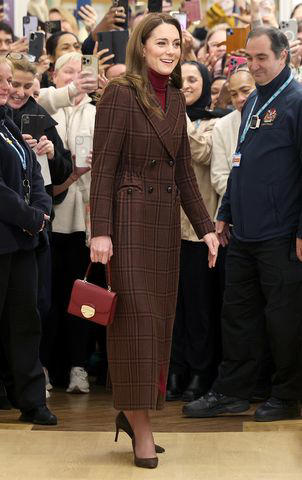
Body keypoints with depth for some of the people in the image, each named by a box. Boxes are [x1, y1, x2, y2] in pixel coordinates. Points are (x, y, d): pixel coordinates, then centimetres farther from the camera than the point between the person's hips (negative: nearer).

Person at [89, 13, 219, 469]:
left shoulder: (175, 99, 12)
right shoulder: (120, 94, -9)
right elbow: (103, 167, -12)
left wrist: (205, 226, 12)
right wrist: (101, 231, -18)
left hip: (166, 218, 7)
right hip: (130, 217, -7)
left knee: (159, 318, 8)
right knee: (136, 316, -4)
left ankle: (131, 411, 19)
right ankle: (140, 426, 2)